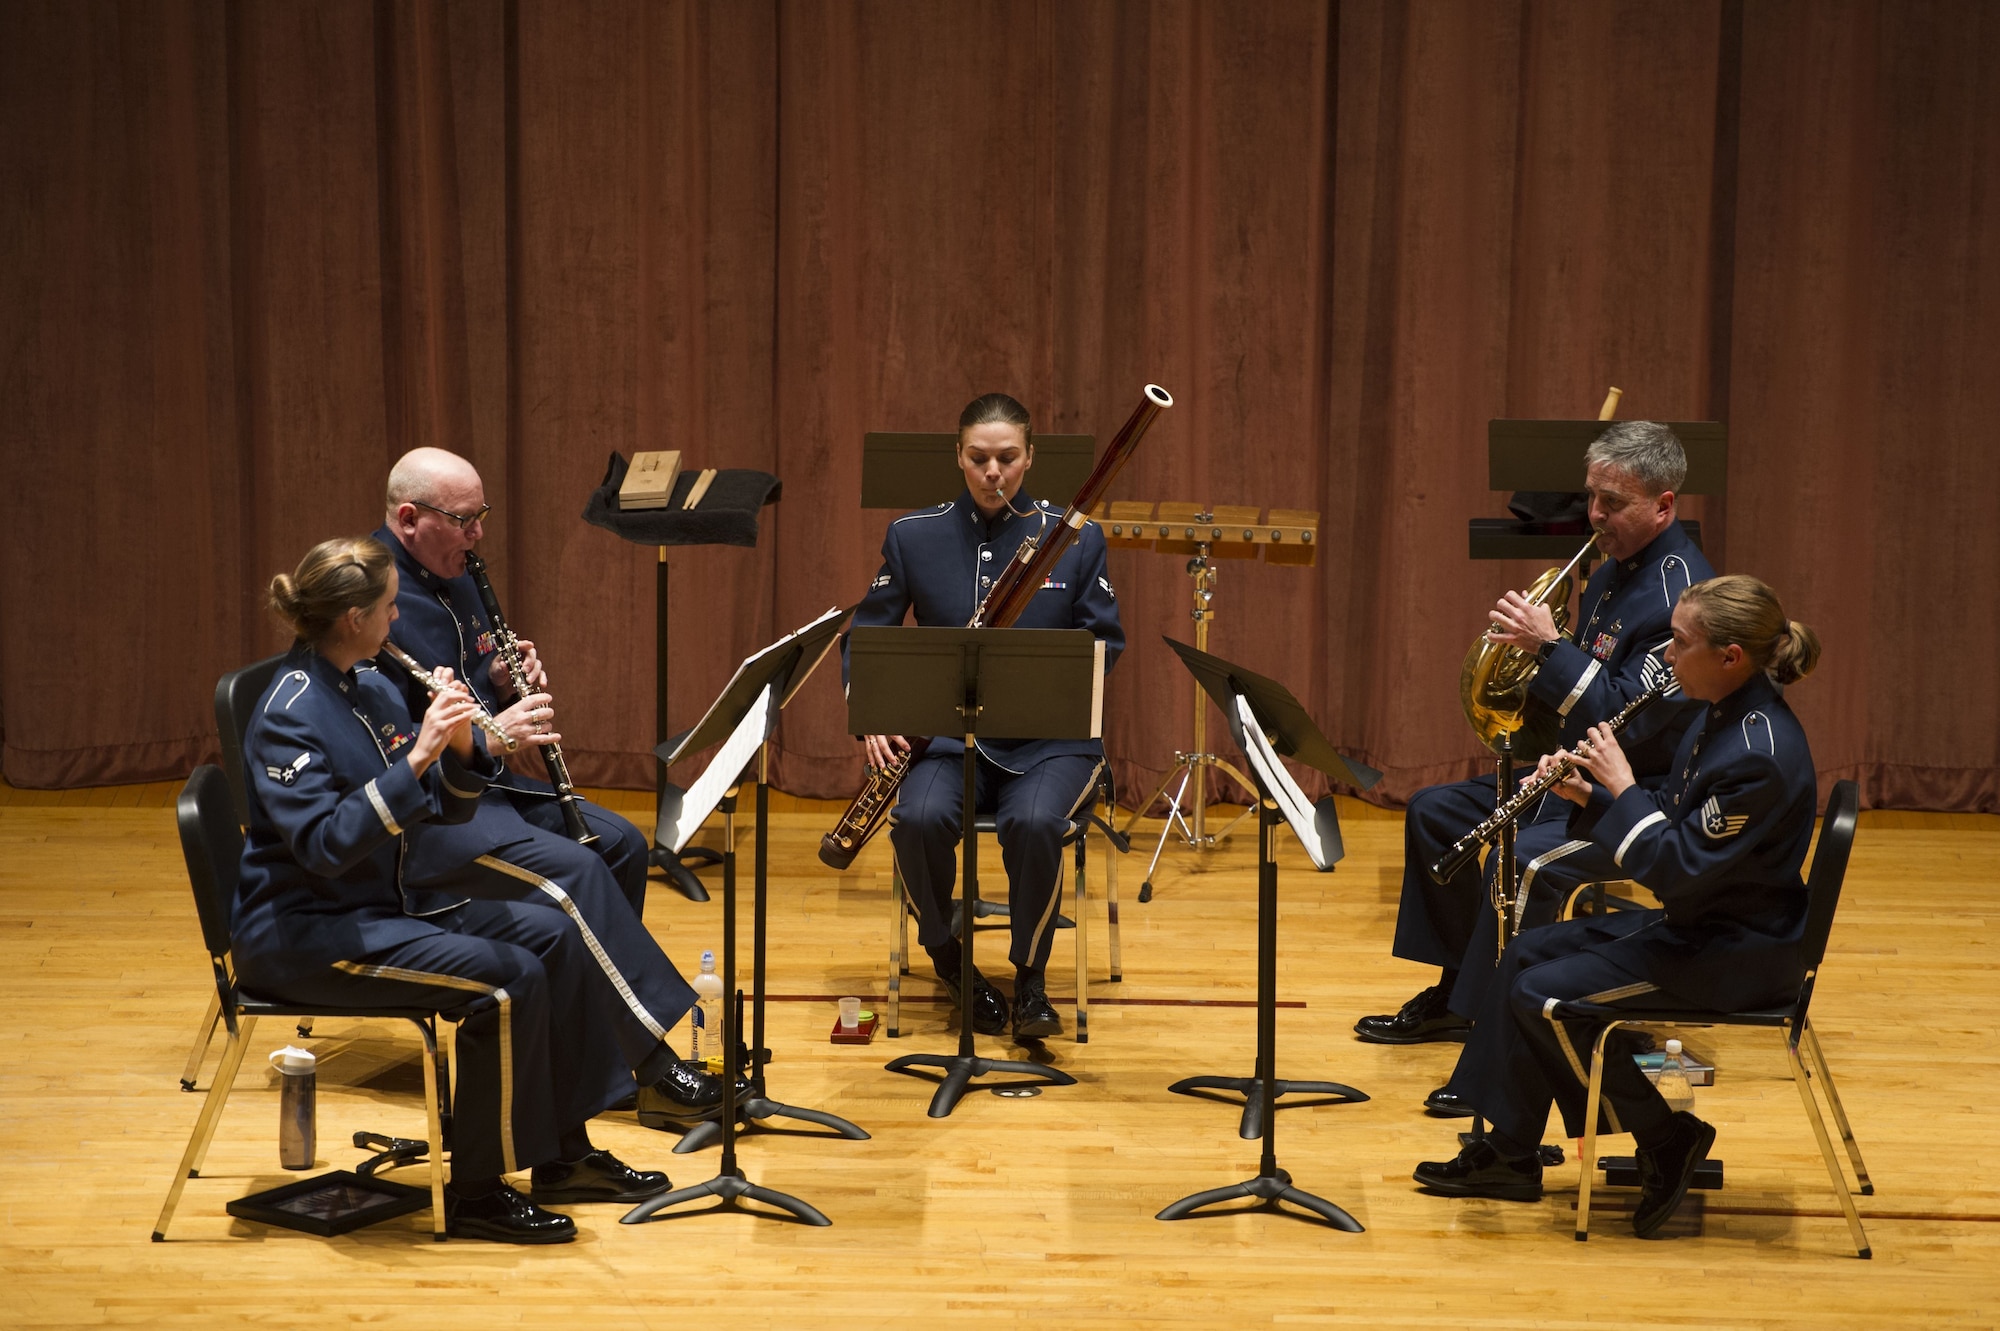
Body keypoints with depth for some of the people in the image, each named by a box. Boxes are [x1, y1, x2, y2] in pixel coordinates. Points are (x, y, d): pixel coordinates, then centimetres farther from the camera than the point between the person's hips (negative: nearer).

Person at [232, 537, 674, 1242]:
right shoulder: (290, 715, -18)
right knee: (508, 980, -22)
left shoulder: (374, 688, 8)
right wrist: (414, 757, -31)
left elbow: (447, 810, 9)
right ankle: (476, 1191, -10)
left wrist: (462, 748, -11)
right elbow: (324, 845, -30)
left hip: (382, 905, 9)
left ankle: (562, 1155, 9)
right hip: (303, 931, -9)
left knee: (555, 936, 1)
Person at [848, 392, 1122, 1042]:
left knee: (1033, 821, -33)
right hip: (947, 733, 1)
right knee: (920, 817, -30)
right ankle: (948, 959, -1)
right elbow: (866, 635, 11)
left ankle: (1030, 976, -9)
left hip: (1049, 738, -1)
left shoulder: (1075, 538, 2)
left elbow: (1106, 644, 5)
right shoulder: (914, 536, 5)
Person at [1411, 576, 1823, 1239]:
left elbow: (1677, 871, -27)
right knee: (1527, 952, 8)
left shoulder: (1759, 755, -27)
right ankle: (1508, 1152, 13)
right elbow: (1675, 823, 14)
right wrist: (1589, 794, -1)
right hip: (1692, 921, 10)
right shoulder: (1721, 719, 5)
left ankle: (1667, 1140, 2)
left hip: (1736, 954, -10)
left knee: (1545, 995, -14)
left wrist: (1623, 787, -19)